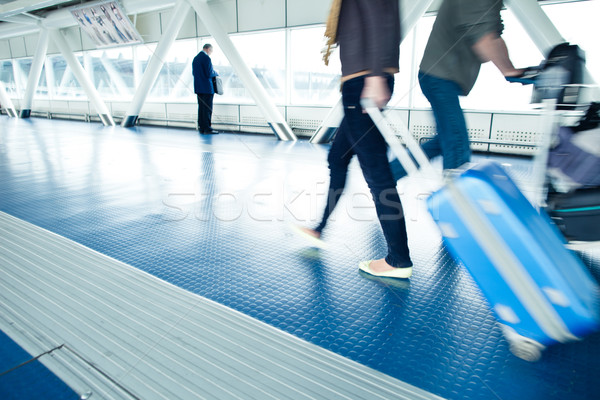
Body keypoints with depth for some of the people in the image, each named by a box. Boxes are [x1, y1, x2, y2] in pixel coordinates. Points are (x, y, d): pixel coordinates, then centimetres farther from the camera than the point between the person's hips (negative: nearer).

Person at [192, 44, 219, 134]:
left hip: (198, 88, 8)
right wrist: (216, 73, 1)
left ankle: (201, 128, 14)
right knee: (207, 109, -5)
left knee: (201, 108, 11)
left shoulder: (195, 58, 14)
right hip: (207, 88, -8)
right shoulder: (206, 58, -13)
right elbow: (209, 74, -18)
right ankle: (207, 129, -5)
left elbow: (193, 73, 18)